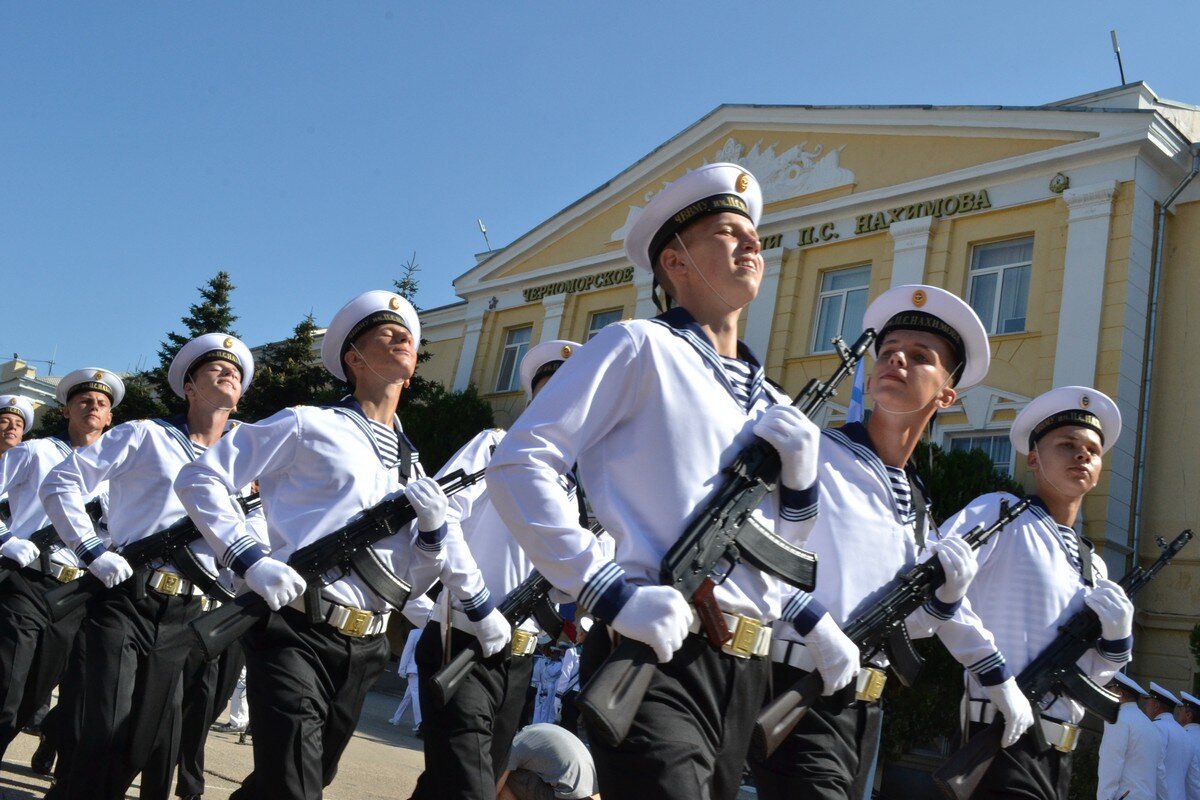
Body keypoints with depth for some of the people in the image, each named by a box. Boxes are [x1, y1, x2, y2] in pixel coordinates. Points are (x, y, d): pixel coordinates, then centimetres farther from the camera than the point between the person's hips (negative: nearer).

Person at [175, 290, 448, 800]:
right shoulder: (309, 426, 0)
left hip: (364, 651, 6)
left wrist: (434, 529, -5)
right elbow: (199, 479, -2)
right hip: (295, 633, -6)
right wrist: (250, 559, -14)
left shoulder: (411, 467, 17)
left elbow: (414, 584, 15)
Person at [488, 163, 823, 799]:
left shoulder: (770, 404, 19)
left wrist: (801, 478, 1)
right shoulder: (642, 347, 0)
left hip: (745, 674, 7)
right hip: (657, 658, -7)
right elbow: (517, 465, -11)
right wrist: (611, 591, -19)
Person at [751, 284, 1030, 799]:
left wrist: (946, 594, 4)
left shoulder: (917, 508, 15)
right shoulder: (812, 453, -6)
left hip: (865, 708, 7)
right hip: (798, 691, -7)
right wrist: (816, 626, -20)